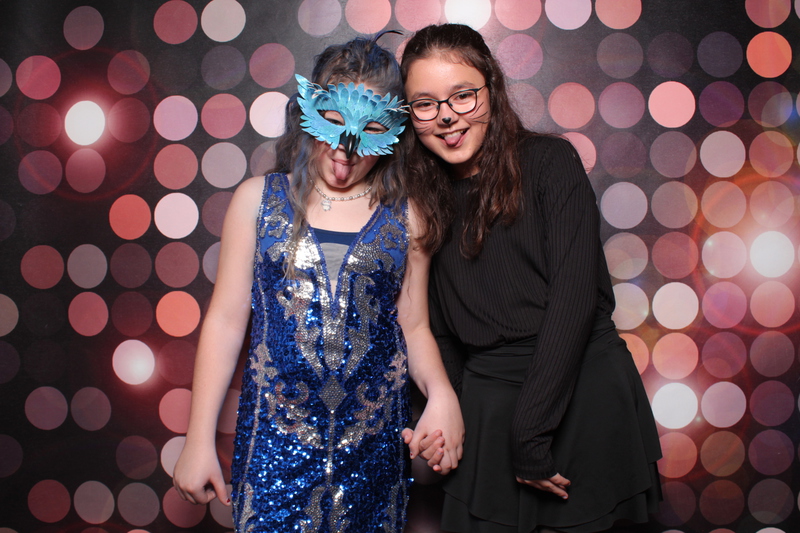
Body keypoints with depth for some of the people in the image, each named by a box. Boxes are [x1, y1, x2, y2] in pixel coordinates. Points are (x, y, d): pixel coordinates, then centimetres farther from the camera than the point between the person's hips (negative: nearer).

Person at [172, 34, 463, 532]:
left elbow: (414, 327, 6)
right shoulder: (259, 199, 0)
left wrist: (441, 393, -14)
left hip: (374, 442, 1)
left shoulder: (405, 216, 2)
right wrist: (199, 440, 0)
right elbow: (226, 321, 1)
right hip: (275, 438, -1)